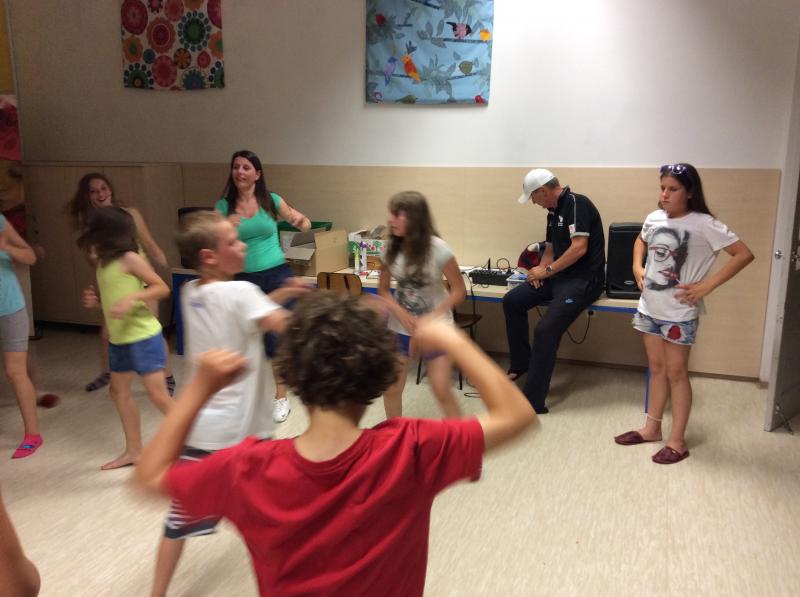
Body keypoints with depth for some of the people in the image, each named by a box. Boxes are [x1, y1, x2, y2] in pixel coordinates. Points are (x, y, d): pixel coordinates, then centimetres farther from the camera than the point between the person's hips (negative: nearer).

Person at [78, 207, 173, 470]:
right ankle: (133, 450, 26)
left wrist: (132, 299, -25)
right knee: (119, 391, 14)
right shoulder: (102, 263, 8)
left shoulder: (129, 258, -14)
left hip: (143, 336, -9)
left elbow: (162, 288, -14)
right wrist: (97, 302, 1)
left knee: (158, 395, -7)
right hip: (118, 339, 9)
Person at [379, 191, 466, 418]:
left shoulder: (437, 249, -18)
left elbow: (459, 291, -12)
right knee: (390, 389, 6)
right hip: (400, 327, 4)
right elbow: (383, 290, 4)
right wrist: (402, 315, -13)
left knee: (442, 391, -8)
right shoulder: (391, 249, -6)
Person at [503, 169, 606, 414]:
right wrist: (541, 270, 4)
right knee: (512, 301, 1)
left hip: (583, 279, -10)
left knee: (545, 329, -23)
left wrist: (547, 271, -14)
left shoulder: (577, 204, -14)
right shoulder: (554, 211, 15)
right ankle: (521, 364, 13)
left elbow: (580, 247, -23)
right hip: (559, 276, 10)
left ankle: (533, 402, -16)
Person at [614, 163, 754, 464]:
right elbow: (641, 241, 25)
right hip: (649, 307, 6)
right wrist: (637, 267, 8)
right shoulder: (654, 218, 3)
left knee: (676, 372, 3)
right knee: (656, 368, 16)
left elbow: (744, 254, -15)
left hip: (679, 313, -5)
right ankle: (652, 427, 28)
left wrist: (706, 285, -19)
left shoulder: (703, 224, -15)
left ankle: (677, 440, 14)